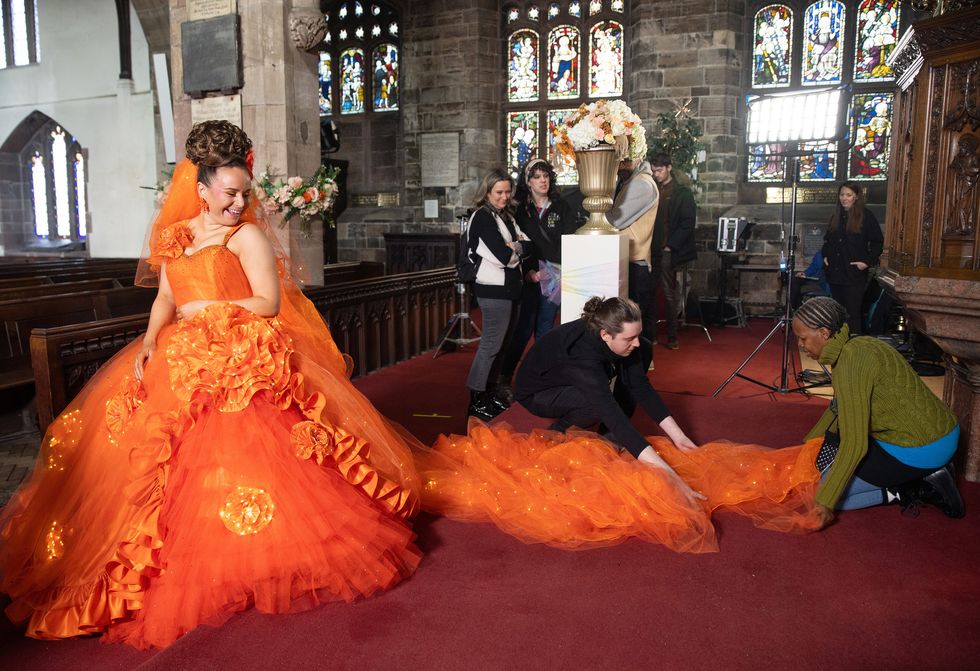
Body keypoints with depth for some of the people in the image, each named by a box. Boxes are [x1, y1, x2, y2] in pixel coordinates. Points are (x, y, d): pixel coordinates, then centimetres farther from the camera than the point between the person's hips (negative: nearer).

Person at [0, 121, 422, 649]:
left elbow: (270, 304, -8)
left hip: (240, 360, -5)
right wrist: (149, 339, -4)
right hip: (180, 358, 6)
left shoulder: (248, 235, 1)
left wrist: (207, 308, -8)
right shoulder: (176, 235, 16)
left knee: (234, 449, -16)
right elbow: (165, 298, 13)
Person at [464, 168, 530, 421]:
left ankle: (491, 393, 22)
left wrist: (514, 246, -12)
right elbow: (504, 256, -21)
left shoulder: (506, 216, 15)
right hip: (494, 290, -9)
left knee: (502, 343, 12)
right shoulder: (482, 217, -11)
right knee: (491, 344, -6)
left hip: (510, 287, 9)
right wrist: (517, 247, -2)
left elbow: (528, 246, 6)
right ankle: (476, 401, 1)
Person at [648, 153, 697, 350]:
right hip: (653, 251, 4)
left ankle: (672, 336, 6)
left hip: (671, 252, -3)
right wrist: (647, 245, 2)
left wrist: (671, 246, -11)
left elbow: (688, 223, -4)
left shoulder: (683, 193, 3)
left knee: (670, 294, -2)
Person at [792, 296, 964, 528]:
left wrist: (826, 502, -23)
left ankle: (917, 490, -2)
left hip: (921, 451, -9)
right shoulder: (858, 345, 6)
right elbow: (837, 408, 21)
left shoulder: (850, 363, -23)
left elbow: (855, 444, -26)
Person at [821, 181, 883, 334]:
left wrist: (867, 261, -12)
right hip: (835, 273, 6)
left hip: (854, 274, -6)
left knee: (852, 314, -6)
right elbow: (827, 239, 25)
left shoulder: (866, 216, -5)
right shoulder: (836, 216, 12)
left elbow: (878, 242, -4)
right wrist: (825, 255, 11)